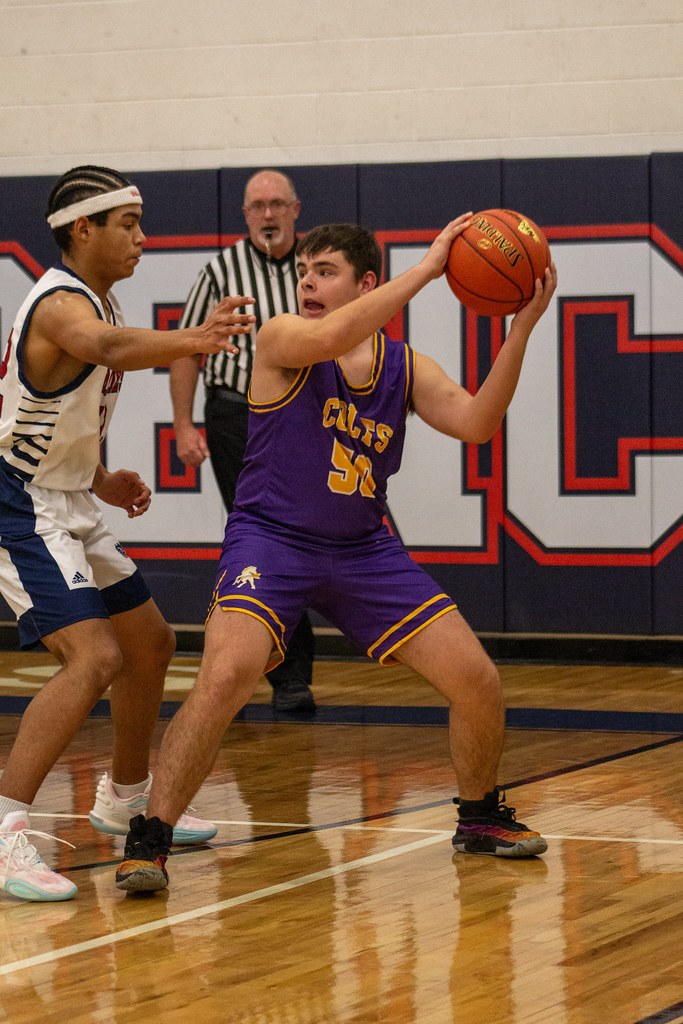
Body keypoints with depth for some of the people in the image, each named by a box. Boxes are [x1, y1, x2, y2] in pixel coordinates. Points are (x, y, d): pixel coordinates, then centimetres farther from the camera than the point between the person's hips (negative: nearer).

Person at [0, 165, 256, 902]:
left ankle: (125, 798, 39)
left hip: (66, 507, 10)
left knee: (149, 643, 20)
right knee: (94, 657, -24)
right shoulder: (61, 304, -21)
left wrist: (99, 479, 12)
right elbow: (109, 348, -47)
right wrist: (188, 341, -61)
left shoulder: (97, 301, 10)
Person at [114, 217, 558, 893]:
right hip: (270, 540, -5)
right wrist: (425, 269, -30)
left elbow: (475, 423, -10)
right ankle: (147, 840, -17)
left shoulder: (406, 368, 5)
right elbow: (329, 339, -31)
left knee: (478, 682, 1)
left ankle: (480, 818, 27)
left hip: (362, 550, 5)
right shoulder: (281, 339, -8)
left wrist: (520, 329, -20)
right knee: (226, 676, -29)